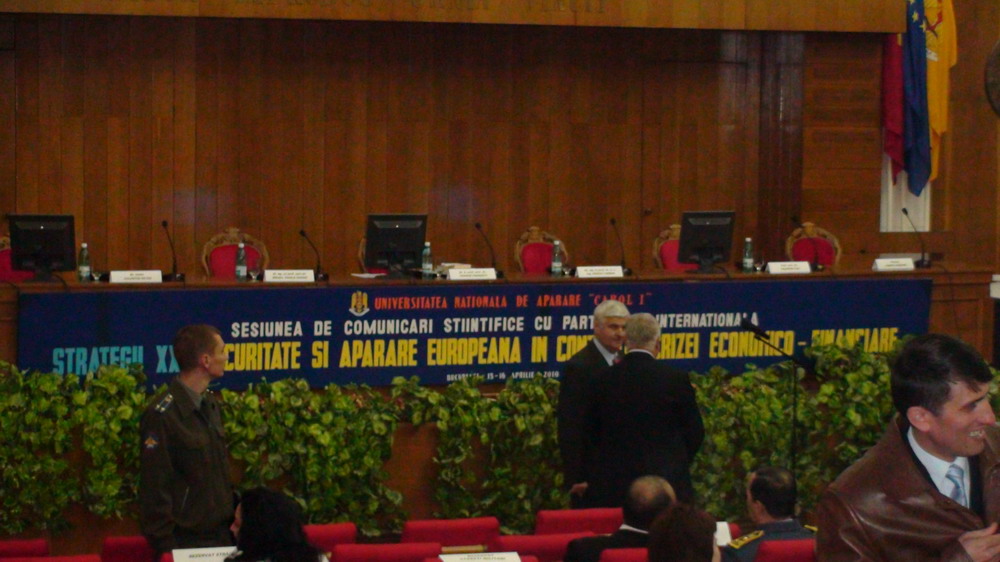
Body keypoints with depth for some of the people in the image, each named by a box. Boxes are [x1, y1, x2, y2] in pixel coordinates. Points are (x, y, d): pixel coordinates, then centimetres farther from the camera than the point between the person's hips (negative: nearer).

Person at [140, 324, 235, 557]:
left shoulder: (210, 406, 11)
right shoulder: (161, 415, -16)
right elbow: (155, 490, -16)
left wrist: (232, 520, 14)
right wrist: (166, 545, -16)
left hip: (221, 537, 8)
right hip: (186, 544, -8)